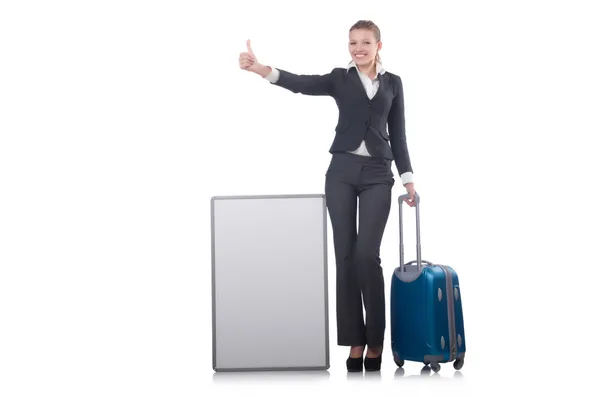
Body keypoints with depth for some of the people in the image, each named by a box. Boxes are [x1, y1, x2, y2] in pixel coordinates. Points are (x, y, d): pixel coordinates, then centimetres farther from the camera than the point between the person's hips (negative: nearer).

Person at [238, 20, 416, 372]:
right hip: (342, 172, 1)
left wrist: (408, 178, 3)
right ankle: (355, 341, 7)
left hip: (377, 175, 0)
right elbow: (301, 84, -12)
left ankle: (375, 341, 3)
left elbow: (398, 134, 11)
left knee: (367, 254, -10)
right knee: (345, 254, -1)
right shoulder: (340, 78, 7)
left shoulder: (393, 82, 10)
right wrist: (261, 68, -30)